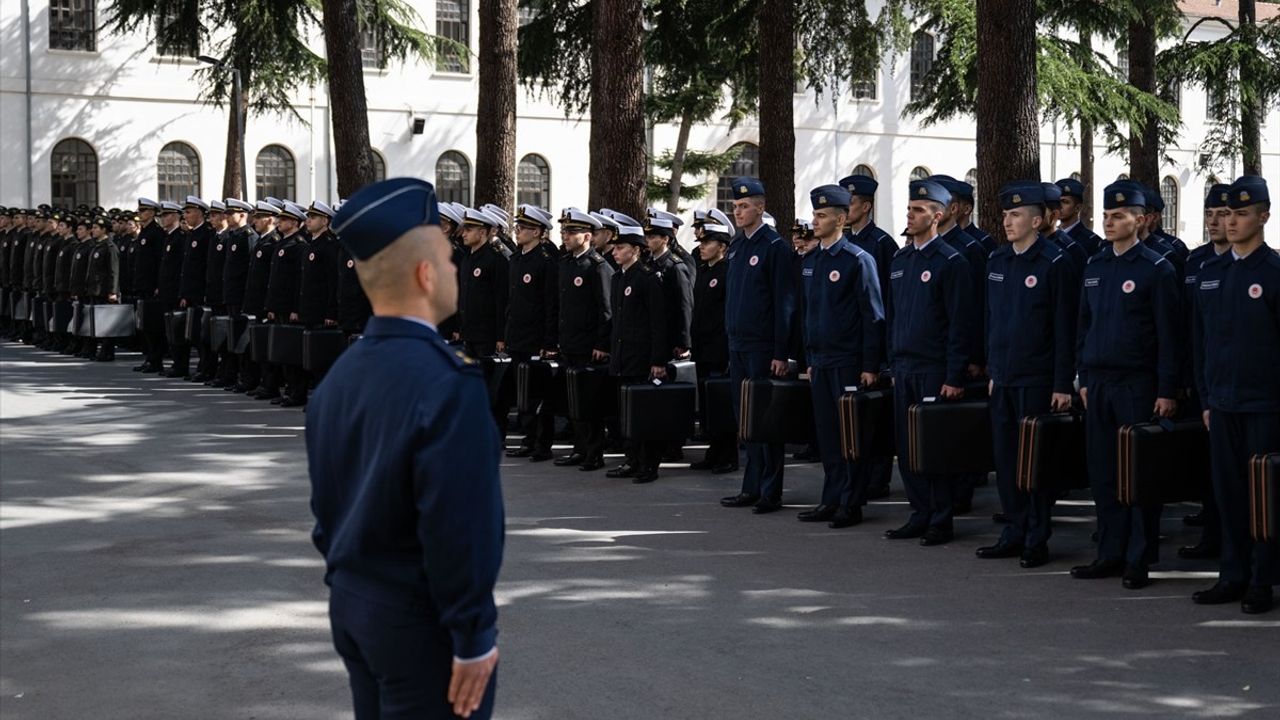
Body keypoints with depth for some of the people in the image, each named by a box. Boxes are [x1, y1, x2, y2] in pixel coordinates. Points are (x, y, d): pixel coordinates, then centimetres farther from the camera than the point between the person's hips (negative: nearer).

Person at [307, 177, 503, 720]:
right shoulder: (447, 383, -21)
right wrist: (473, 637, -15)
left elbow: (325, 504, 13)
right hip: (420, 621, -8)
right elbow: (459, 527, -22)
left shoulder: (339, 376, 5)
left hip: (351, 607, 8)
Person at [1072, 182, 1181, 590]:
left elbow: (1168, 334, -8)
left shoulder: (1156, 269, -6)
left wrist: (1167, 391, -11)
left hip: (1138, 386, -6)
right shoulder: (1095, 266, 11)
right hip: (1098, 384, 6)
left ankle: (1140, 560, 7)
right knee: (1102, 473, 8)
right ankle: (1110, 554, 16)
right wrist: (1084, 380, 13)